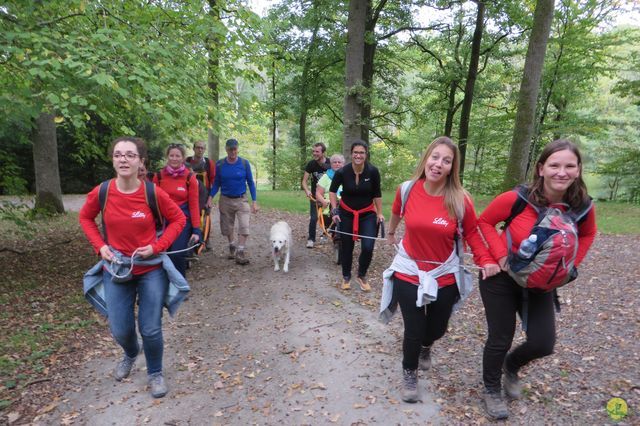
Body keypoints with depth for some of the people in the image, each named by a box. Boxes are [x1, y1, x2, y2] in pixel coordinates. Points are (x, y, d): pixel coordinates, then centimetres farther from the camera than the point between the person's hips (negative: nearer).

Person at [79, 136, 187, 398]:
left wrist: (157, 246, -14)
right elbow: (85, 218, 9)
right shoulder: (101, 193, -11)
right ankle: (130, 355, 46)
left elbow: (178, 219, -4)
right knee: (120, 330, 9)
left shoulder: (153, 193, -17)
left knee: (150, 329, 3)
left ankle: (155, 373, 31)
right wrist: (100, 246, -5)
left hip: (151, 270, -2)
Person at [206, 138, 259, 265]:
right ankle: (232, 247, 35)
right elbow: (216, 183, 4)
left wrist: (254, 202, -5)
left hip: (241, 200, -2)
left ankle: (239, 253, -5)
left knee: (244, 227, -13)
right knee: (227, 227, 13)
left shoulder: (244, 163, -6)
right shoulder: (220, 164, -3)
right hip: (225, 200, 2)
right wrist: (210, 198, -12)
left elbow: (250, 182, -1)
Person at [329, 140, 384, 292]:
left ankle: (361, 276, 17)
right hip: (347, 214, 0)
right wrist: (334, 210, -9)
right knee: (347, 247, 9)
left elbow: (377, 194, -2)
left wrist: (379, 213, 0)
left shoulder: (373, 171, -16)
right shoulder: (342, 172, -17)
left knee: (368, 248, -11)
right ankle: (346, 277, 33)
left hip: (367, 214, 0)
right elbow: (332, 191, -1)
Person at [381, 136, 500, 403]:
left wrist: (485, 260, -16)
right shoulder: (407, 189, -12)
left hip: (445, 276, 1)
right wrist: (391, 233, 27)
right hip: (408, 272, 0)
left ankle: (425, 347, 58)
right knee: (413, 331, 4)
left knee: (437, 329, 20)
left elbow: (471, 232, -1)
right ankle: (409, 374, 35)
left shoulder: (460, 199, -16)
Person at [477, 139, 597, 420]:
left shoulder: (581, 205, -12)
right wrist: (501, 255, -20)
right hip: (501, 276, -4)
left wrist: (569, 265, -2)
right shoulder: (516, 199, -24)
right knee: (501, 340, 6)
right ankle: (492, 389, 35)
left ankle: (511, 365, 40)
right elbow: (484, 222, -9)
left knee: (543, 344, 4)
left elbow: (587, 234, 10)